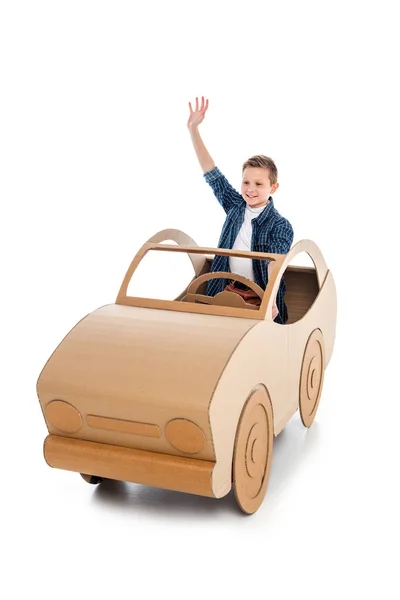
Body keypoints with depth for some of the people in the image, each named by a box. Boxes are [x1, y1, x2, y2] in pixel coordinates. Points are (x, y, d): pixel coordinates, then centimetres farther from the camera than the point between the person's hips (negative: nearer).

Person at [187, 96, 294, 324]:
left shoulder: (281, 226, -6)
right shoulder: (236, 206, 8)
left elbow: (275, 264, -20)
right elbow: (212, 173, 6)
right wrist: (194, 129, 0)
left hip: (259, 297, -4)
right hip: (227, 289, 4)